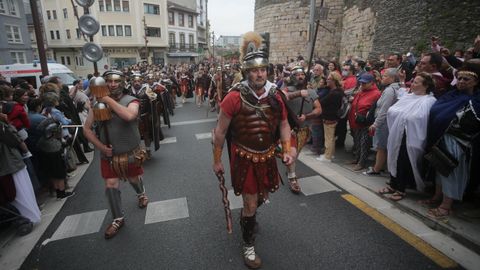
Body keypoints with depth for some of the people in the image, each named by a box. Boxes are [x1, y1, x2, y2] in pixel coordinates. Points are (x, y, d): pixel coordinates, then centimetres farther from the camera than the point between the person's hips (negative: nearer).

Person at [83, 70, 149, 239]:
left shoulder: (131, 101, -13)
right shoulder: (98, 104, -3)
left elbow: (129, 115, -38)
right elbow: (87, 129, 1)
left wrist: (108, 100, -29)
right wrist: (101, 147, -11)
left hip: (131, 153, -2)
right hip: (108, 154, 3)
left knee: (134, 178, 19)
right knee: (111, 185, 4)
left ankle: (141, 194, 53)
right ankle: (118, 219, 22)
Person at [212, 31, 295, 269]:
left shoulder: (275, 95, -5)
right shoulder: (234, 97, -18)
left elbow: (284, 124, 8)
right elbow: (220, 131, -11)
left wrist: (287, 150, -4)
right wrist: (217, 161, -6)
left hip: (268, 156, 5)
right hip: (244, 158, -4)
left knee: (262, 197, 23)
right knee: (250, 202, 4)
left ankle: (247, 216, 58)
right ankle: (248, 243, 30)